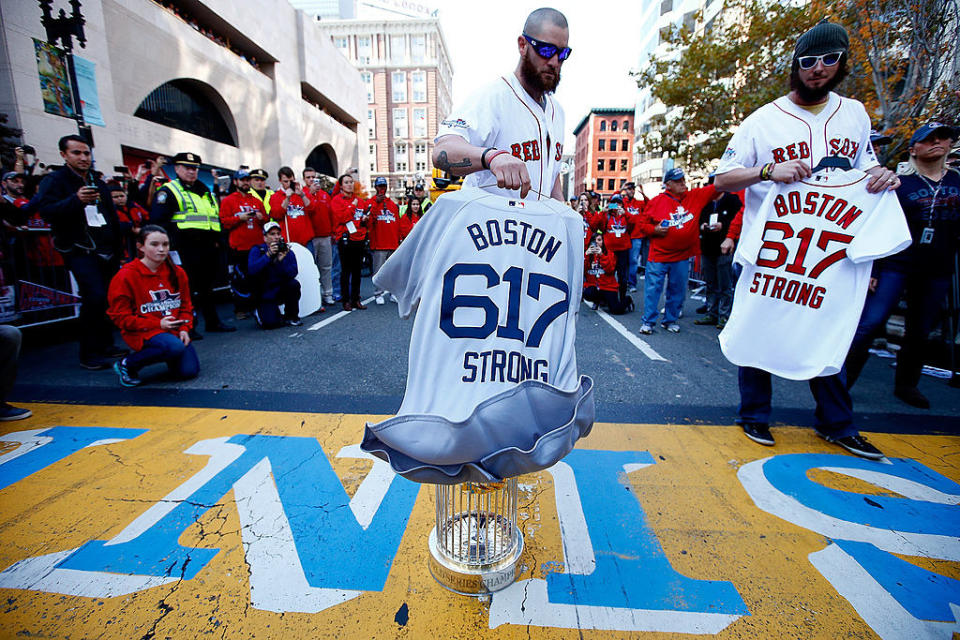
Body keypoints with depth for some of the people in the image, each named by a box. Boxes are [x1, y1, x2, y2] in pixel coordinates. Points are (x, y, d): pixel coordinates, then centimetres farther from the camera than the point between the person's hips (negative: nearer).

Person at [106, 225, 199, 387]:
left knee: (189, 370, -15)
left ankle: (169, 358, 21)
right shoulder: (126, 276, -7)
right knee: (175, 347, -35)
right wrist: (158, 324, -15)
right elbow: (121, 317, -5)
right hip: (143, 332, -4)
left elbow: (186, 306, 13)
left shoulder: (177, 272, 6)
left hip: (174, 330, 4)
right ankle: (126, 365, -7)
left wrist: (184, 329, -4)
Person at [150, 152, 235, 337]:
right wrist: (174, 238, -15)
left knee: (207, 285, 14)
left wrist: (216, 239, 15)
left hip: (208, 247, 7)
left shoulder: (205, 191, 21)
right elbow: (158, 220, -8)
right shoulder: (168, 191, 0)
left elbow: (216, 216, 27)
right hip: (186, 249, -7)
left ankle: (212, 321, 22)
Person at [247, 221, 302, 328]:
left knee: (294, 284, -30)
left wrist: (281, 260, -30)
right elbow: (252, 271, -23)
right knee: (270, 323, -23)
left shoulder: (288, 252, -2)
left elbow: (293, 274, -16)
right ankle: (260, 313, 18)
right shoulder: (257, 250, -5)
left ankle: (291, 317, -8)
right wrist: (268, 255, -29)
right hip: (265, 295, -3)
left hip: (282, 291, 3)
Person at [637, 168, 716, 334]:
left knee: (678, 290, 10)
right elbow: (643, 223, 4)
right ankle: (648, 321, 8)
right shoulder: (657, 201, -1)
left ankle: (670, 320, 25)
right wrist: (654, 229, -14)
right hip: (659, 255, -3)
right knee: (653, 288, -2)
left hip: (682, 257, 3)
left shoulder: (696, 196, 7)